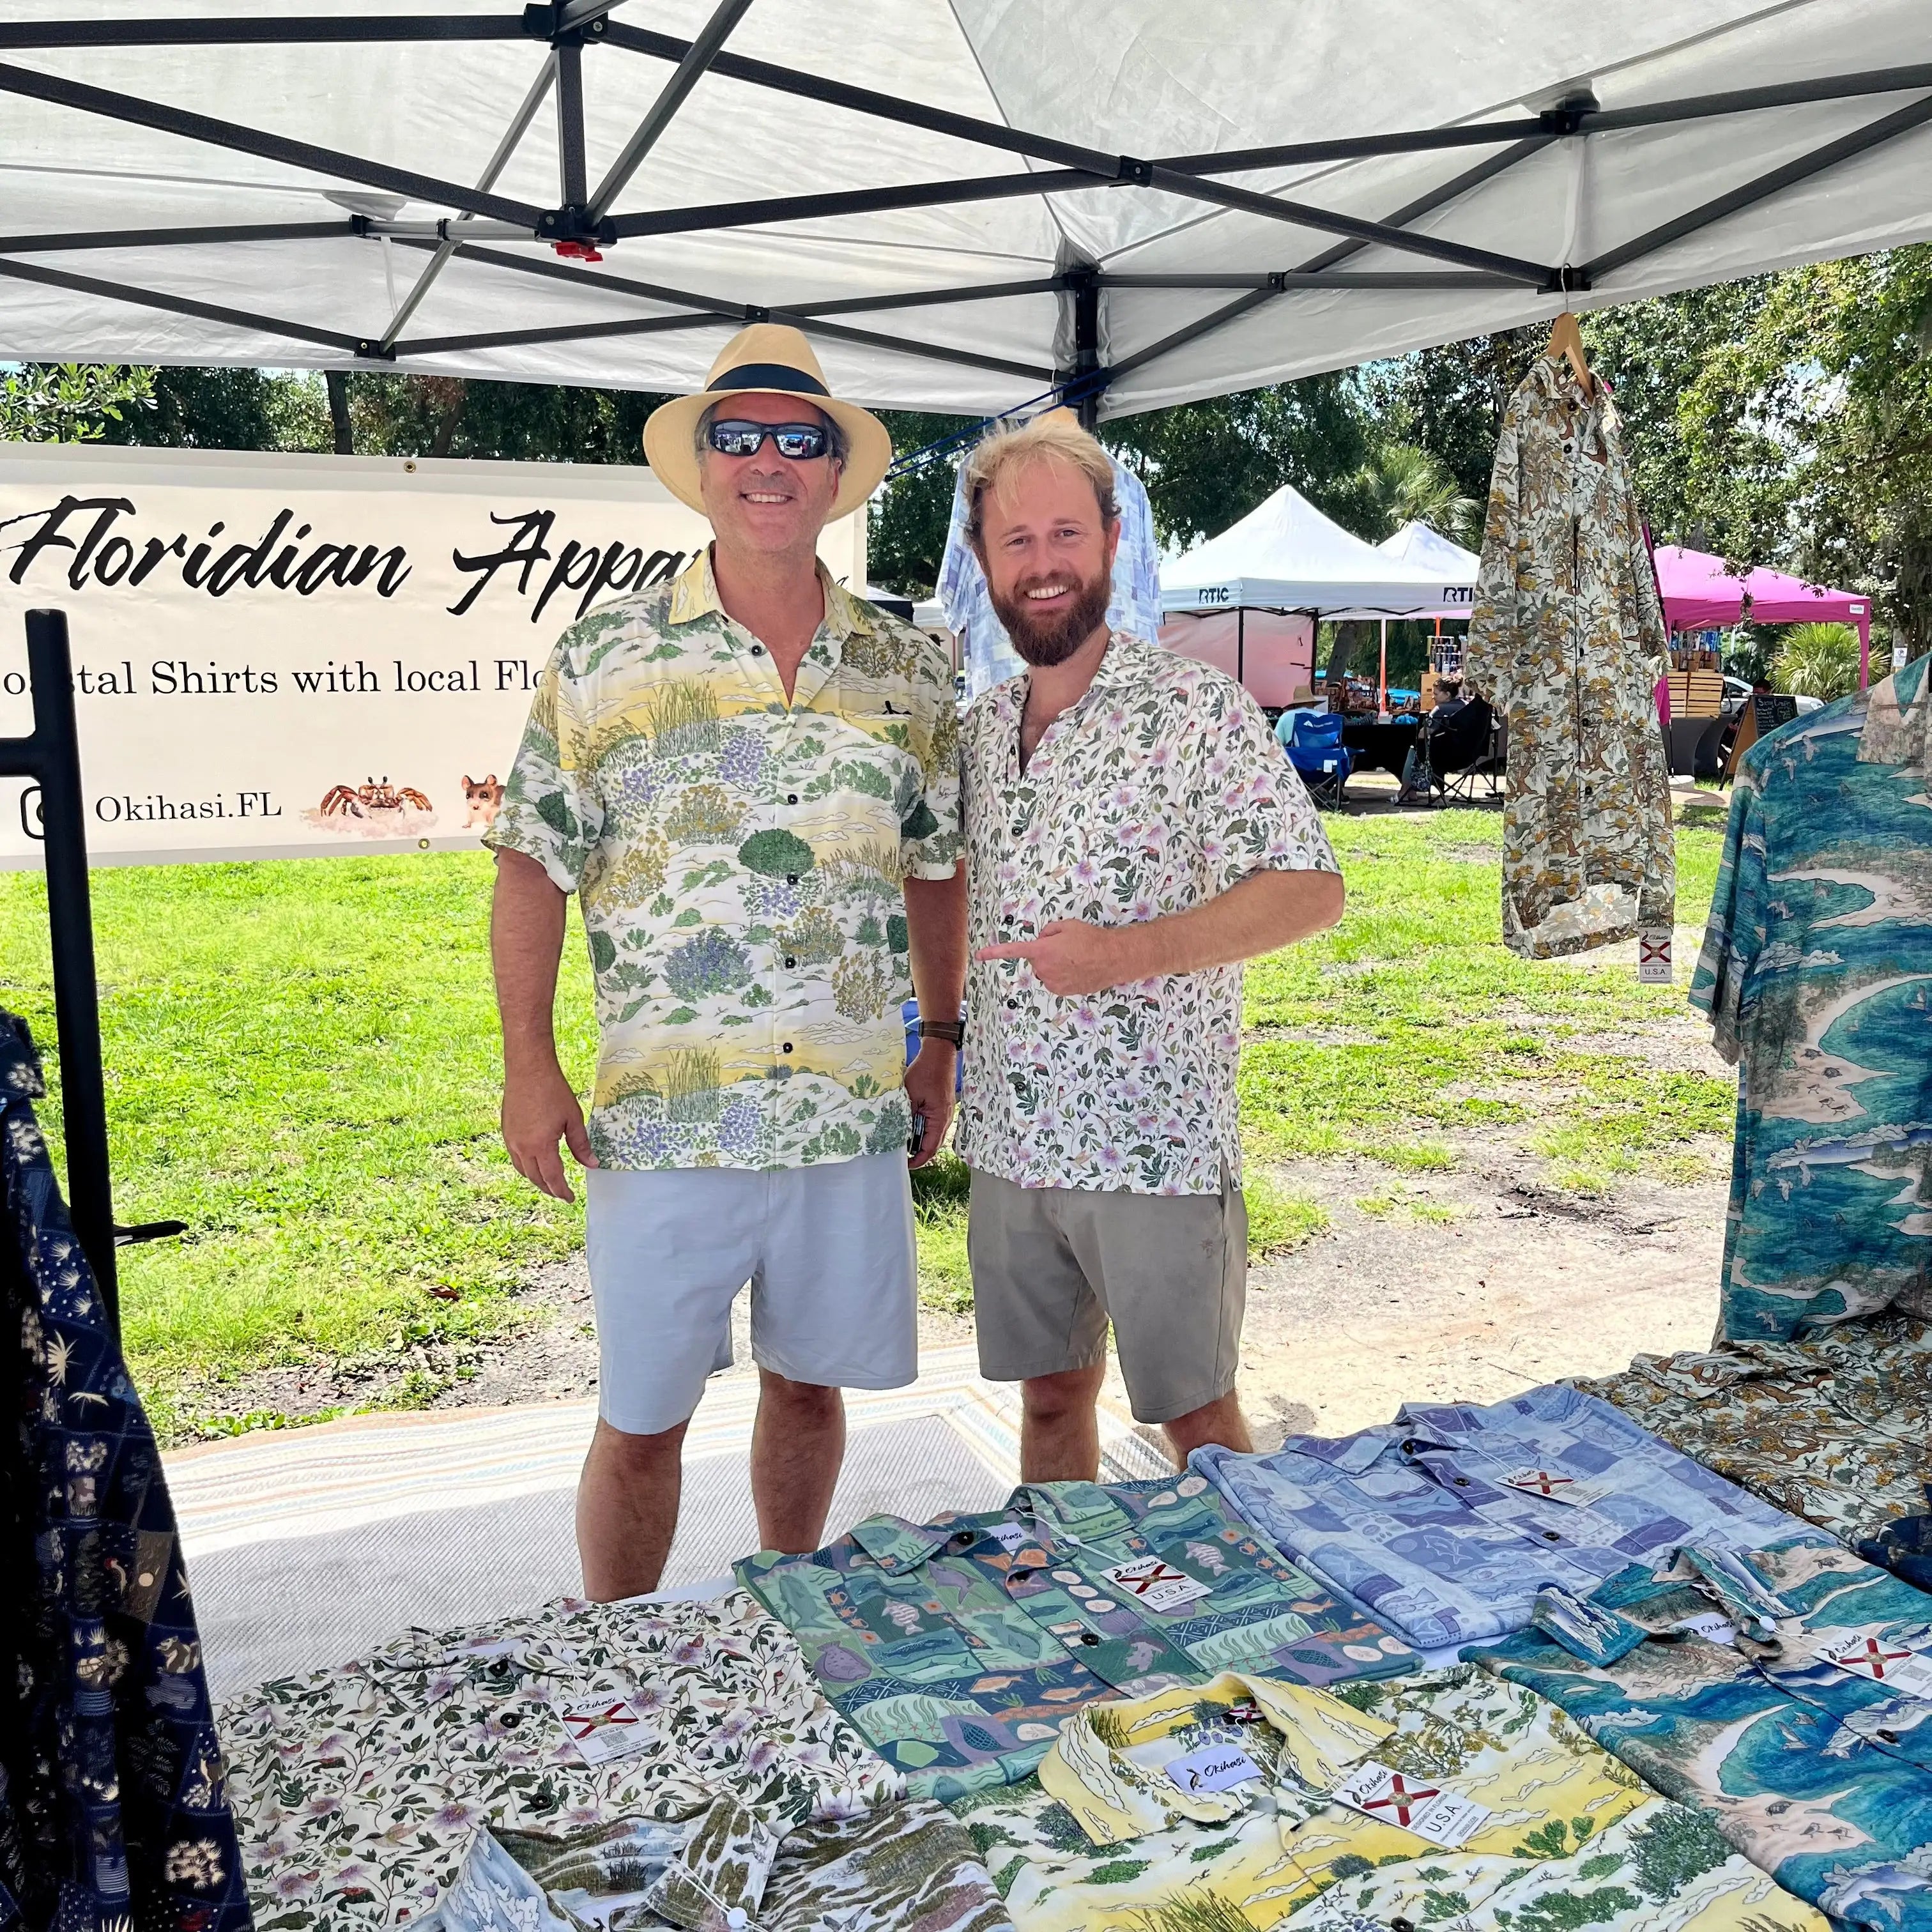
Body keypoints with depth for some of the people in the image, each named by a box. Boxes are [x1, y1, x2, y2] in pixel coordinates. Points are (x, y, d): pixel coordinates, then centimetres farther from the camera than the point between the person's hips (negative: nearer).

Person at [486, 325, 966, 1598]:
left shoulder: (909, 671, 6)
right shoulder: (607, 656, -1)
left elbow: (940, 868, 14)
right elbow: (533, 865, 0)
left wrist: (942, 1041, 11)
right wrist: (529, 1065, -5)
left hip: (855, 1114, 3)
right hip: (662, 1120, -2)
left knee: (808, 1384, 17)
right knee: (640, 1420, 7)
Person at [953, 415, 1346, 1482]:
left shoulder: (1197, 707, -10)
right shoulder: (980, 726, 9)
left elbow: (1312, 889, -14)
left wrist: (1131, 952, -24)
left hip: (1153, 1145, -5)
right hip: (1008, 1144, 6)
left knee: (1195, 1417, 6)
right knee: (1050, 1397, 17)